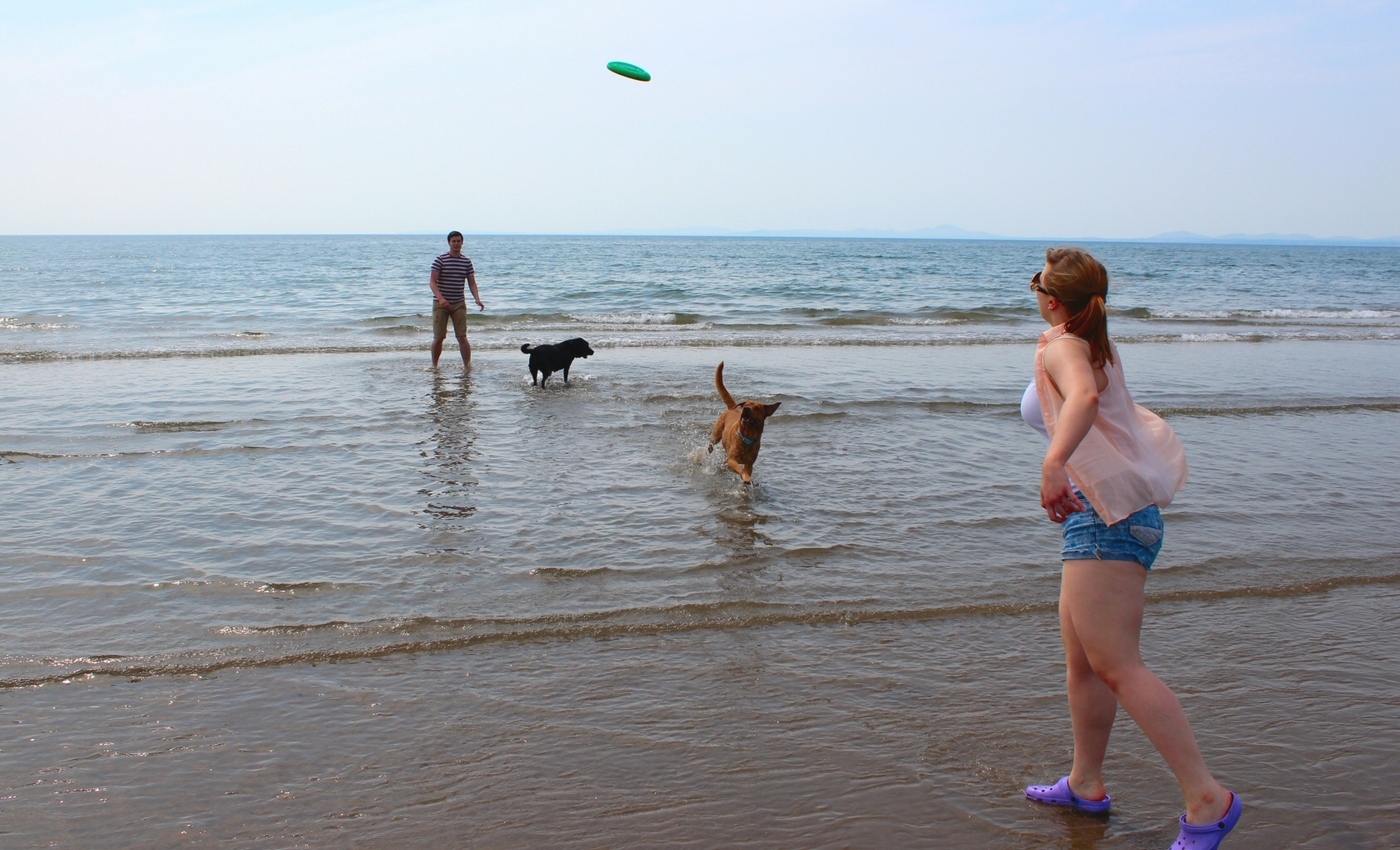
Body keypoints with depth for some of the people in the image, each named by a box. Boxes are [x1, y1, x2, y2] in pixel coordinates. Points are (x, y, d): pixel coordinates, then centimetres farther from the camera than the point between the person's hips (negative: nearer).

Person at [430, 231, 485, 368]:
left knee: (462, 337, -5)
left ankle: (467, 366, -2)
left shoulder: (467, 261, 6)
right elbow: (432, 282, -10)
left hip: (459, 304, 2)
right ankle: (434, 365, 18)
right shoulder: (440, 259, -5)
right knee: (439, 337, 1)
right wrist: (440, 298, -25)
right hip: (440, 304, -2)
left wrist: (477, 299, -10)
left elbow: (472, 283, 7)